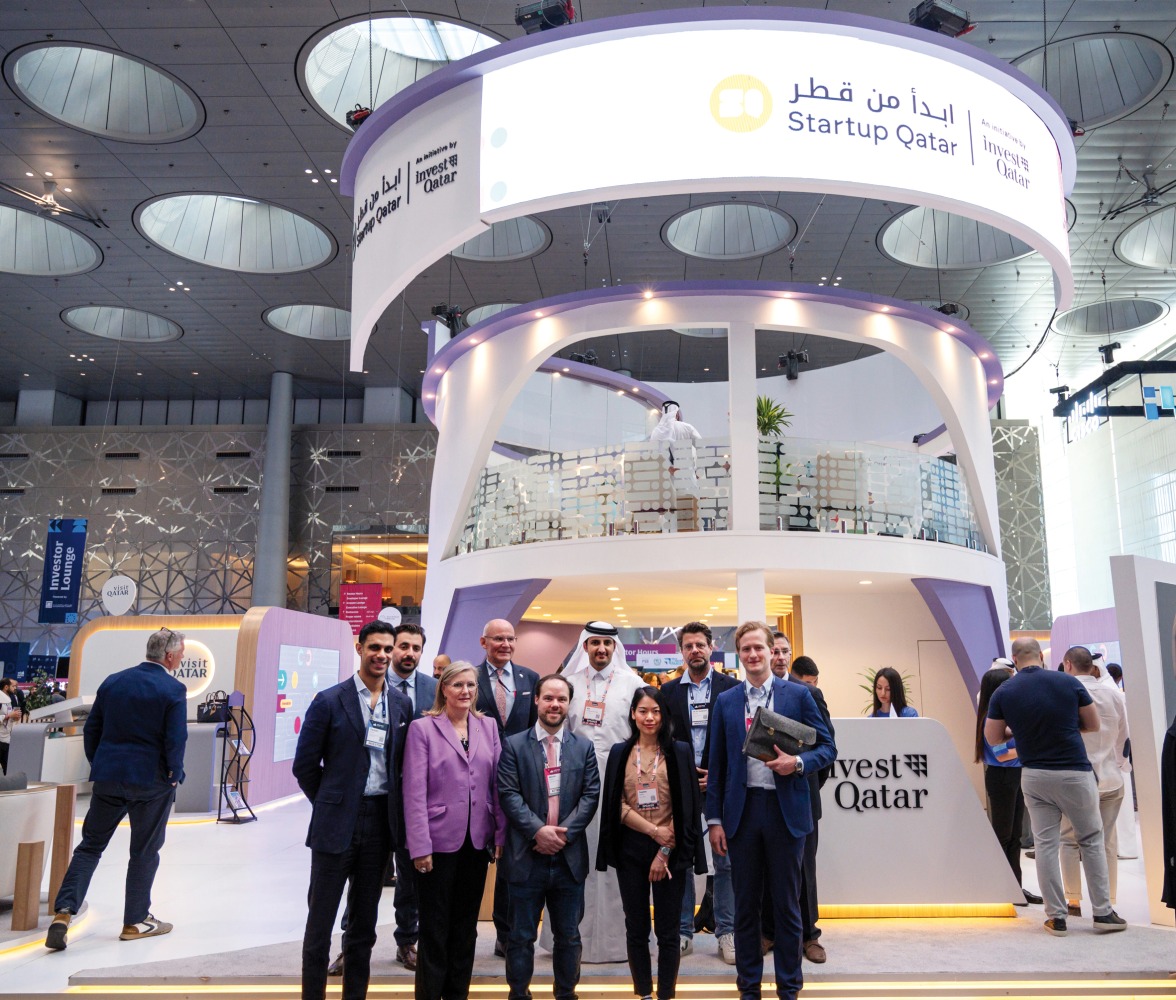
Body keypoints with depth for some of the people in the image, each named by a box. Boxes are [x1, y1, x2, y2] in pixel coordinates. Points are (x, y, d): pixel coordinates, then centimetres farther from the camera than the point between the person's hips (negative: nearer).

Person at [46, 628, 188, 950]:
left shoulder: (113, 682, 5)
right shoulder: (173, 689, -13)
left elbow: (91, 729, 8)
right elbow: (176, 739, -16)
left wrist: (98, 765, 17)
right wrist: (175, 775, -2)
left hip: (108, 777, 4)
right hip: (152, 779, -4)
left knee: (90, 845, 14)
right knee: (144, 852, 9)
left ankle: (63, 912, 3)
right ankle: (135, 922, 18)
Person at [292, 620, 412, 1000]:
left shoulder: (402, 705, 4)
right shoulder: (329, 701, -8)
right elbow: (304, 765, -4)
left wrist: (392, 810, 6)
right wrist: (331, 805, 1)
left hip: (380, 824, 4)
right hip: (337, 824, -4)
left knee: (364, 922, 15)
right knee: (321, 921, 7)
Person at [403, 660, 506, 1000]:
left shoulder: (488, 727, 6)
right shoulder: (422, 728, -6)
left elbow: (497, 784, 5)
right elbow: (414, 792, -9)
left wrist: (502, 834, 0)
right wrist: (420, 847, -13)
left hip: (477, 842, 4)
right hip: (439, 841, -4)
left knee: (466, 926, 14)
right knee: (434, 928, 7)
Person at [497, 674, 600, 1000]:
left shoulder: (584, 747, 7)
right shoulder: (513, 745, 0)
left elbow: (591, 795, 0)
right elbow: (509, 794, -8)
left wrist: (564, 832, -12)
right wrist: (538, 830, -18)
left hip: (570, 856, 2)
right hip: (526, 856, -2)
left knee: (568, 936, 13)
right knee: (522, 936, 8)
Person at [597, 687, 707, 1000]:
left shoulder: (680, 752, 0)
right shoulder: (619, 753, 5)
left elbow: (686, 808, -3)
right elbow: (616, 804, 0)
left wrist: (665, 852, -9)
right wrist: (653, 830, -11)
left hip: (671, 852, -2)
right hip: (630, 850, 2)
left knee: (668, 930, 3)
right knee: (636, 928, 9)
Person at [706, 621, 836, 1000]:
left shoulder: (798, 695, 1)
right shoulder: (726, 702, 6)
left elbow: (827, 748, 2)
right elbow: (717, 765, 7)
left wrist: (798, 763, -17)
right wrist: (715, 819, 2)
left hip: (786, 811, -2)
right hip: (742, 812, 2)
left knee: (787, 904, 8)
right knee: (745, 905, 11)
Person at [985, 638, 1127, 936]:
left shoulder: (1004, 692, -4)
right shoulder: (1068, 683, -6)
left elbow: (992, 738, 2)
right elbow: (1094, 725, 4)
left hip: (1034, 775, 1)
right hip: (1075, 773, -1)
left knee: (1045, 845, 7)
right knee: (1091, 841, 13)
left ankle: (1056, 917, 9)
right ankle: (1103, 913, 16)